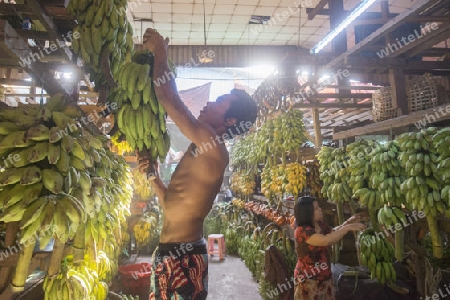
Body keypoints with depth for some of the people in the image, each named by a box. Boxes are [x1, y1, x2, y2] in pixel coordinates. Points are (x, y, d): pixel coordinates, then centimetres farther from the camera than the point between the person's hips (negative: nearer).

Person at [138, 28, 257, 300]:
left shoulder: (213, 147, -17)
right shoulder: (200, 151, 13)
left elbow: (169, 99, -22)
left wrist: (160, 54, -8)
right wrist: (153, 175, 11)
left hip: (183, 257, -10)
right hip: (172, 253, 10)